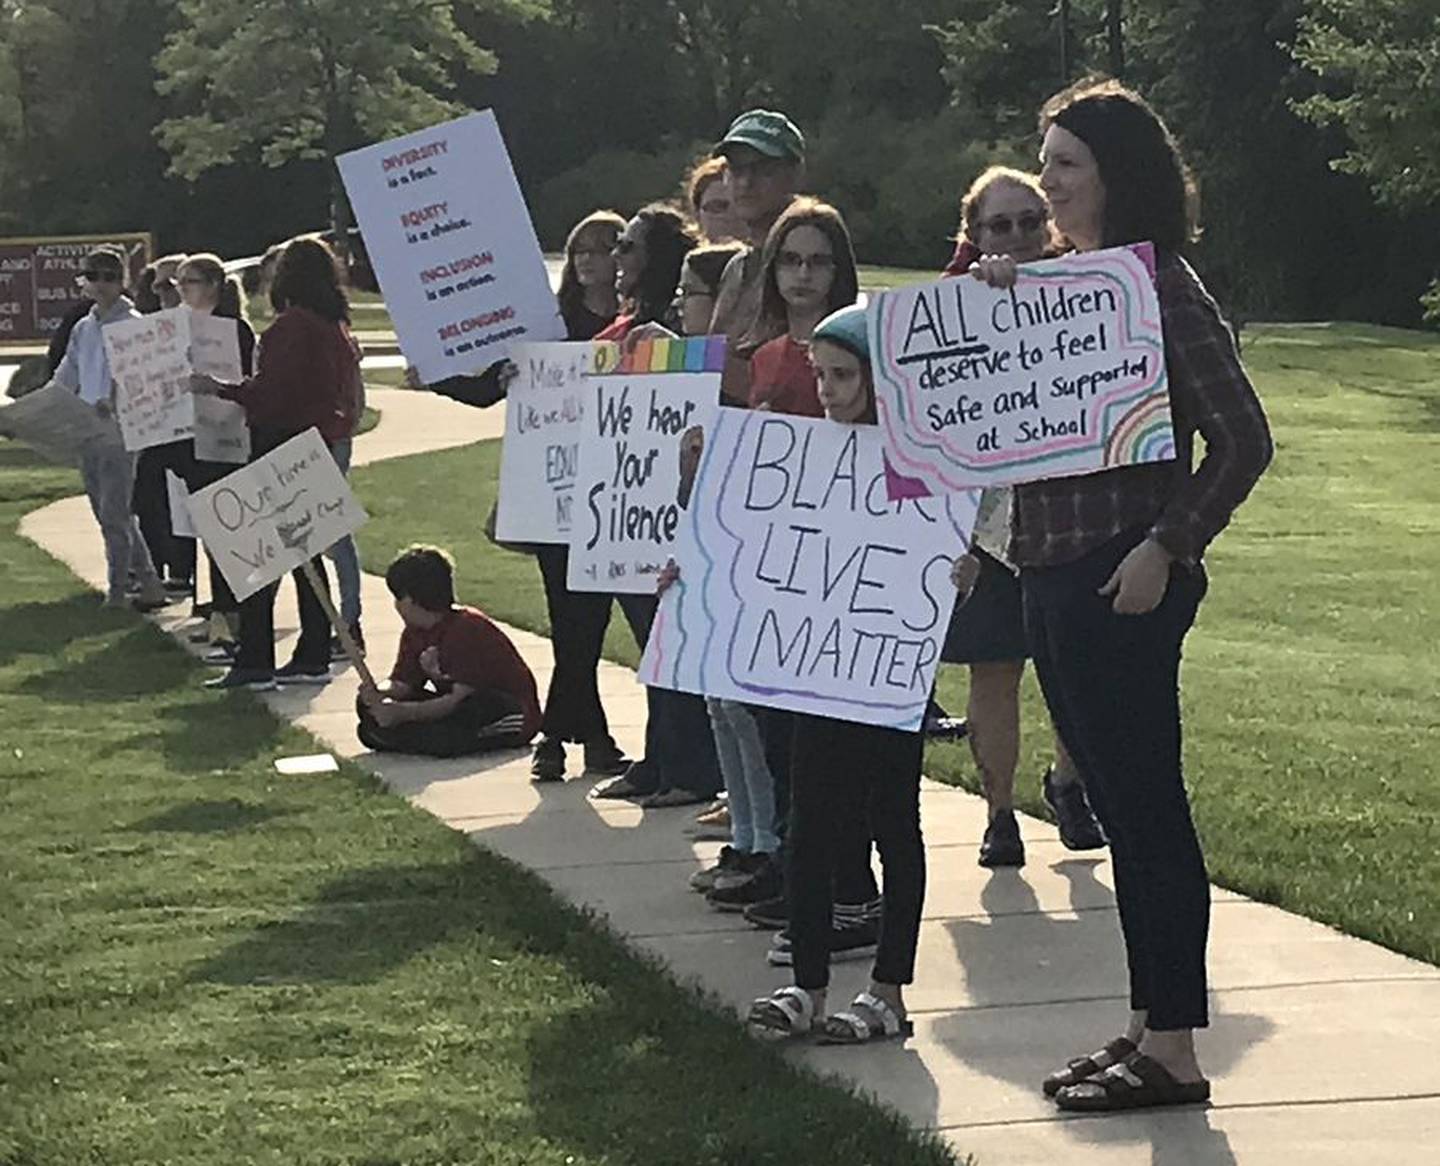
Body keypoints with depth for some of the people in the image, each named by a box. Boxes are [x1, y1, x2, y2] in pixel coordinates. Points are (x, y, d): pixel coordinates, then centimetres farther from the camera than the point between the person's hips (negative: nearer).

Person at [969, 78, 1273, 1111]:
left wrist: (1166, 548, -19)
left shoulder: (1163, 288, -10)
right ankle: (1148, 1026, 20)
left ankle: (1173, 1051, 1)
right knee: (1121, 810, 13)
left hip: (1124, 583, -9)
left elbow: (1242, 442, -14)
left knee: (1145, 809, -4)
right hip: (1055, 579, 9)